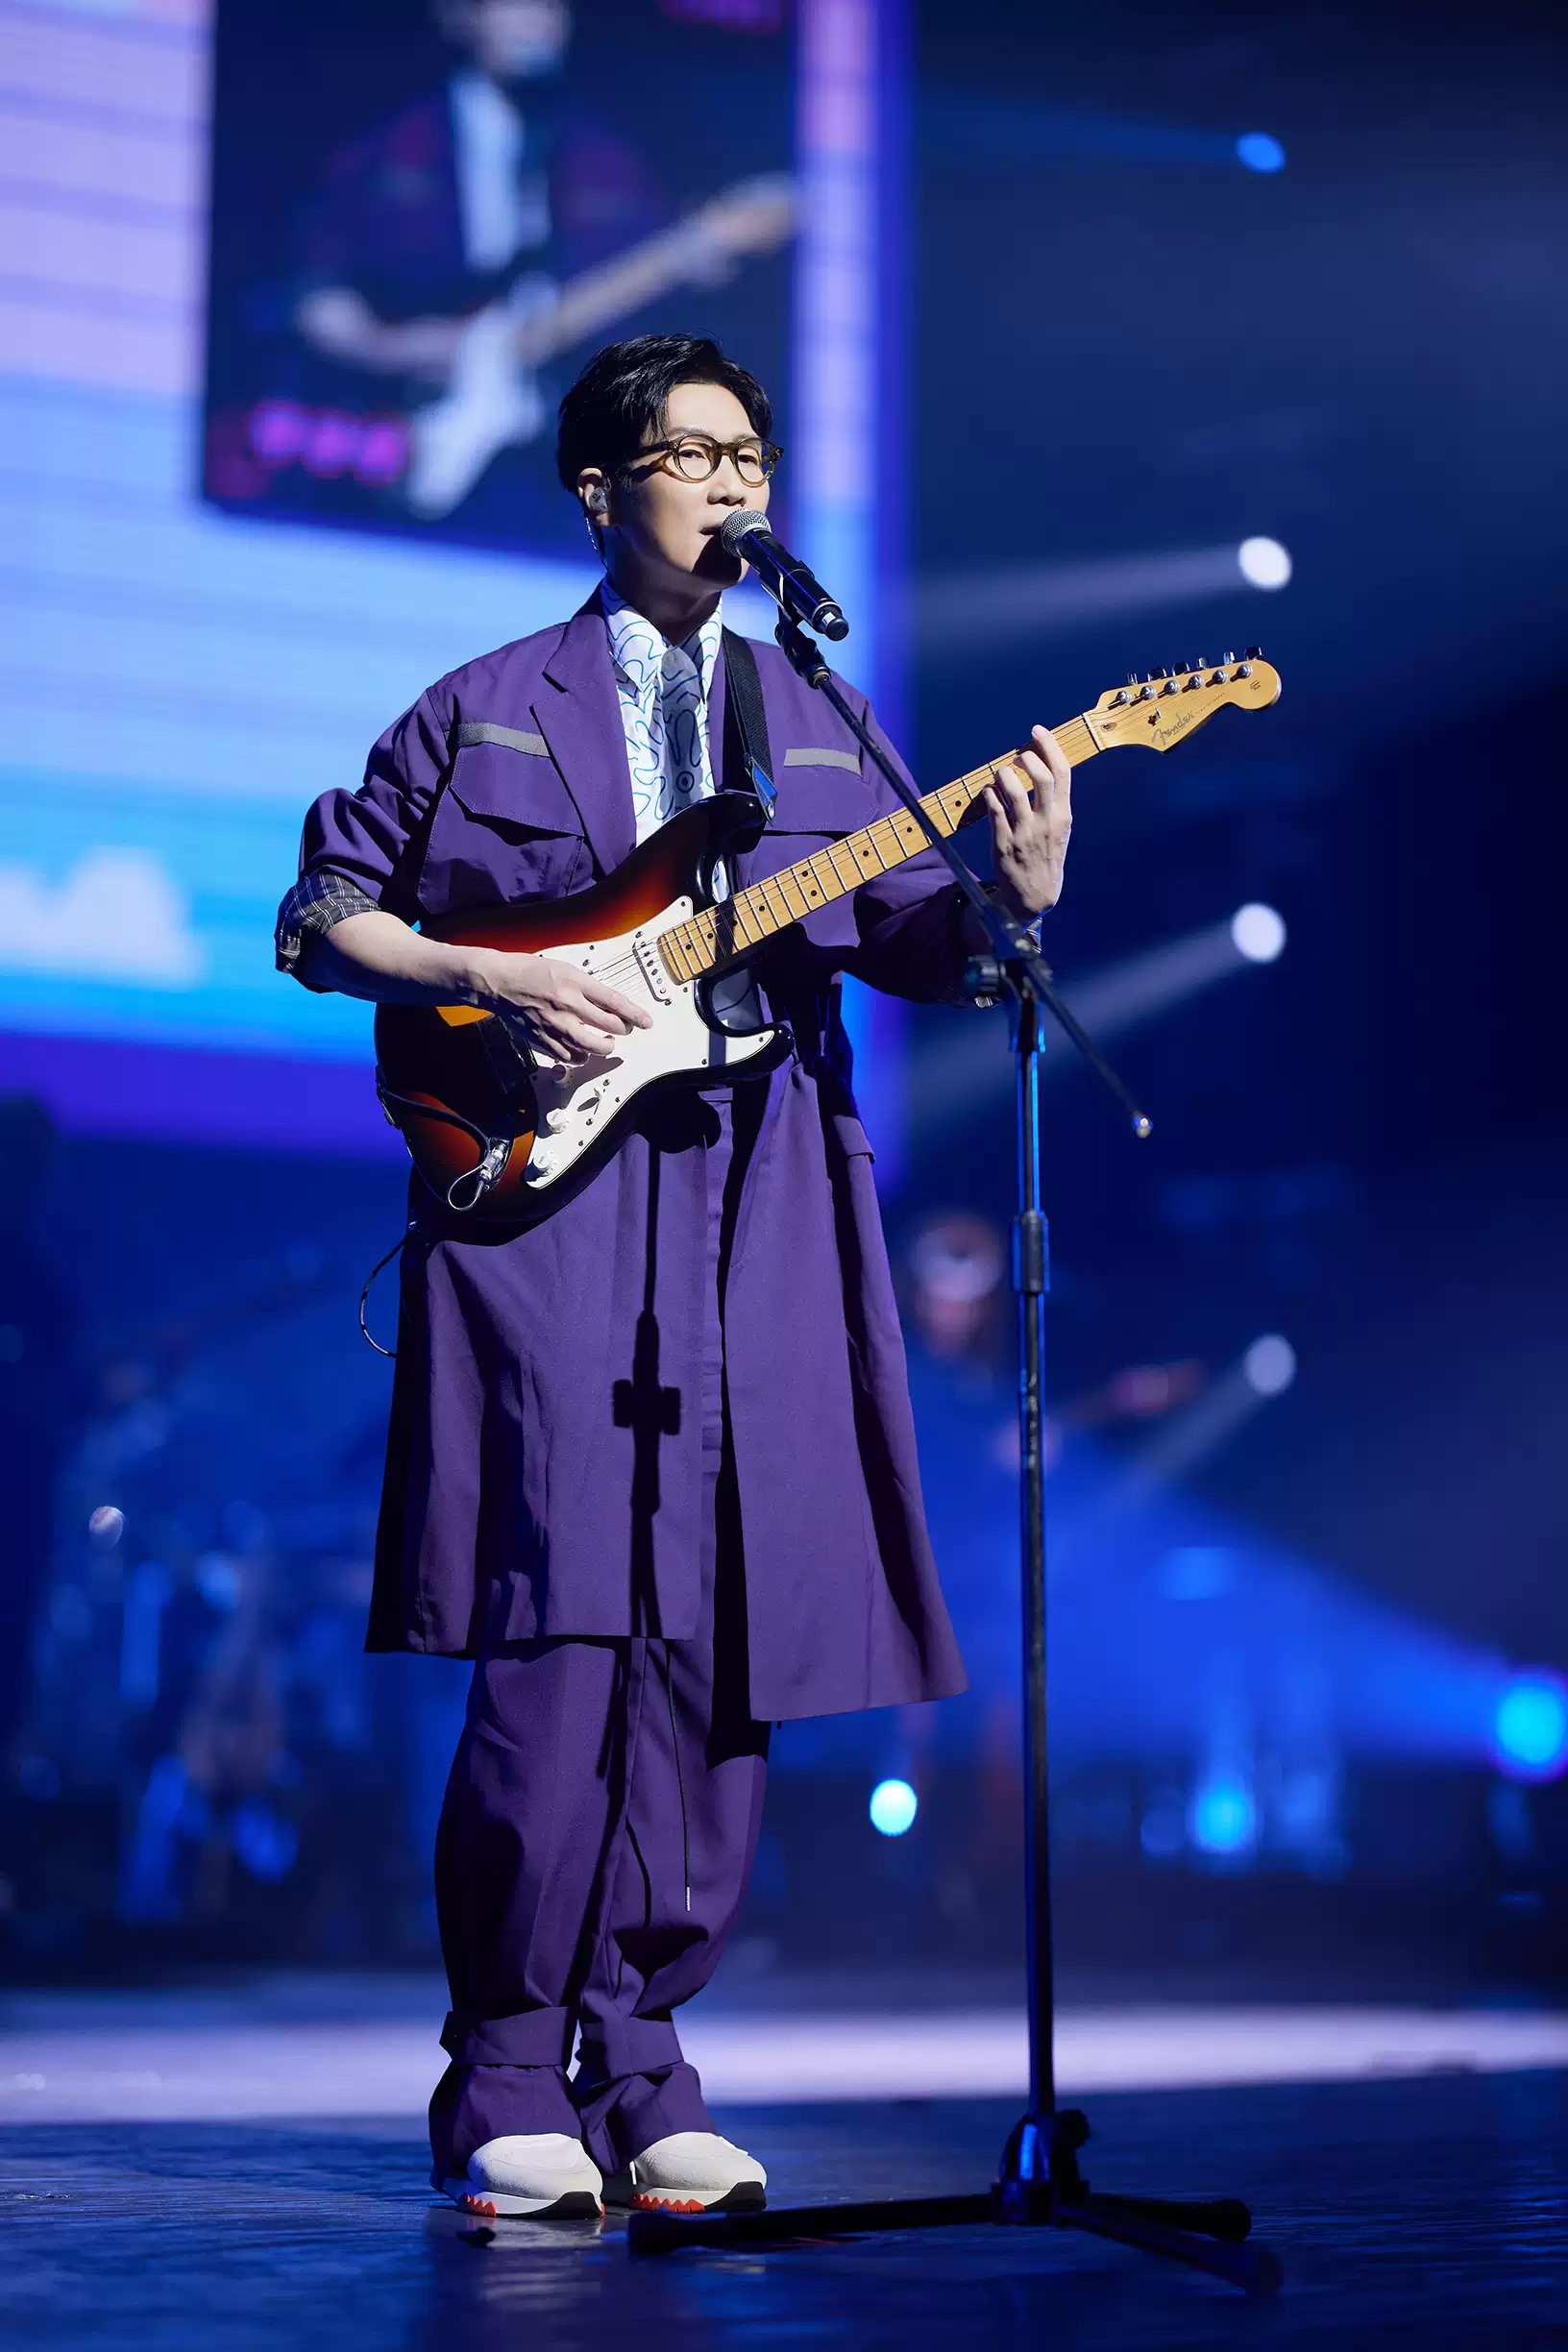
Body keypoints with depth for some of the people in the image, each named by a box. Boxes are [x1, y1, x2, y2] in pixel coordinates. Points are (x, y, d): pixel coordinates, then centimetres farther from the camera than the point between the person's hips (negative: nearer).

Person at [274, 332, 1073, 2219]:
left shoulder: (814, 720, 19)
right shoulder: (487, 708, 11)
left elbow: (903, 939, 11)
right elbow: (321, 914, 10)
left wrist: (1011, 897, -10)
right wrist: (490, 982, -6)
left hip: (757, 1209, 3)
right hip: (542, 1191, -3)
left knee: (721, 1646, 0)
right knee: (563, 1632, -12)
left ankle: (634, 2055, 12)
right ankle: (505, 2079, -1)